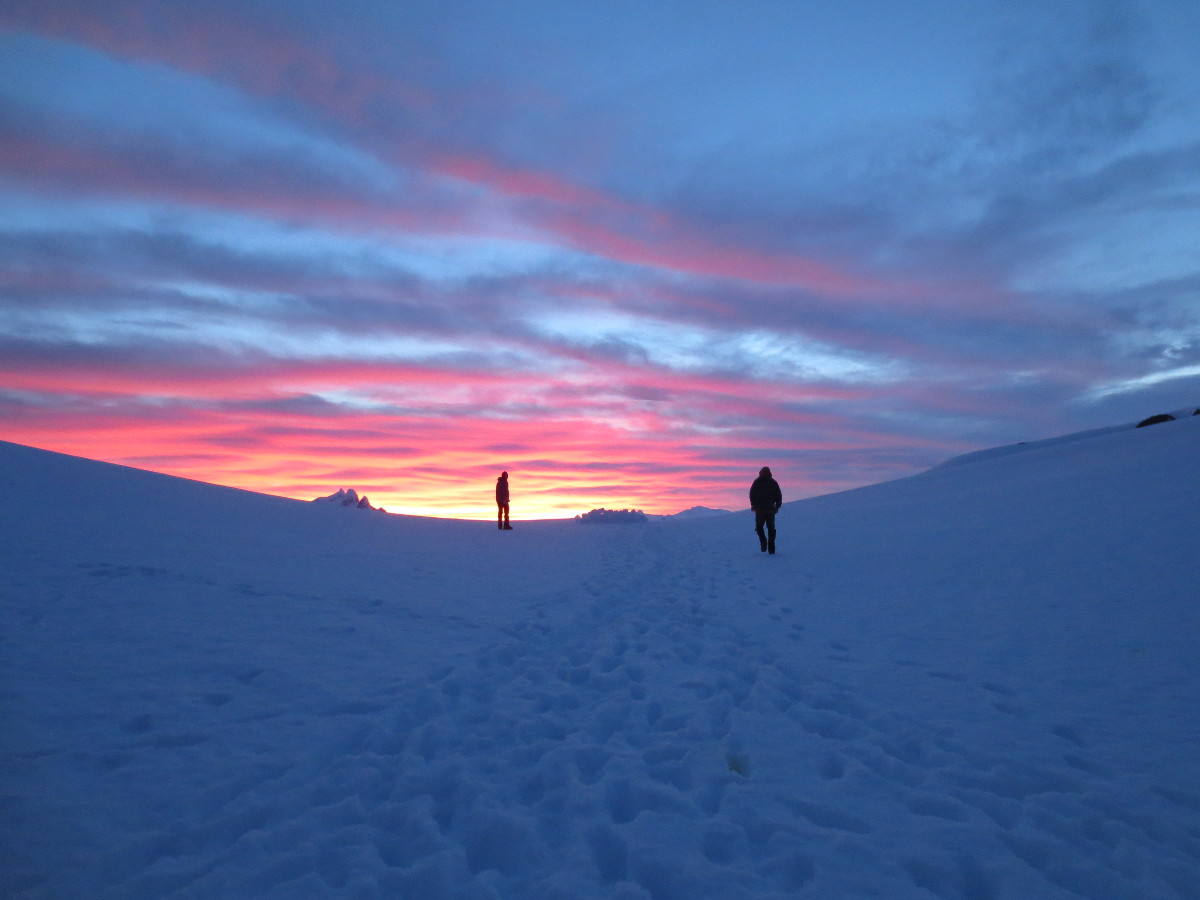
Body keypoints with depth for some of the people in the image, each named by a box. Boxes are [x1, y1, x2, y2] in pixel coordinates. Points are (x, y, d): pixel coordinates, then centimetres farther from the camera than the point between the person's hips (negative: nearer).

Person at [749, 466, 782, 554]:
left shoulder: (757, 481, 1)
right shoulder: (774, 482, 7)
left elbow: (752, 494, -4)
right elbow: (779, 495, 6)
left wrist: (753, 504, 6)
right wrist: (777, 506, 15)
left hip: (759, 509, -2)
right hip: (771, 509, 2)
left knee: (759, 526, 12)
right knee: (771, 528, 10)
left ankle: (763, 541, -13)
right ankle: (771, 548, 4)